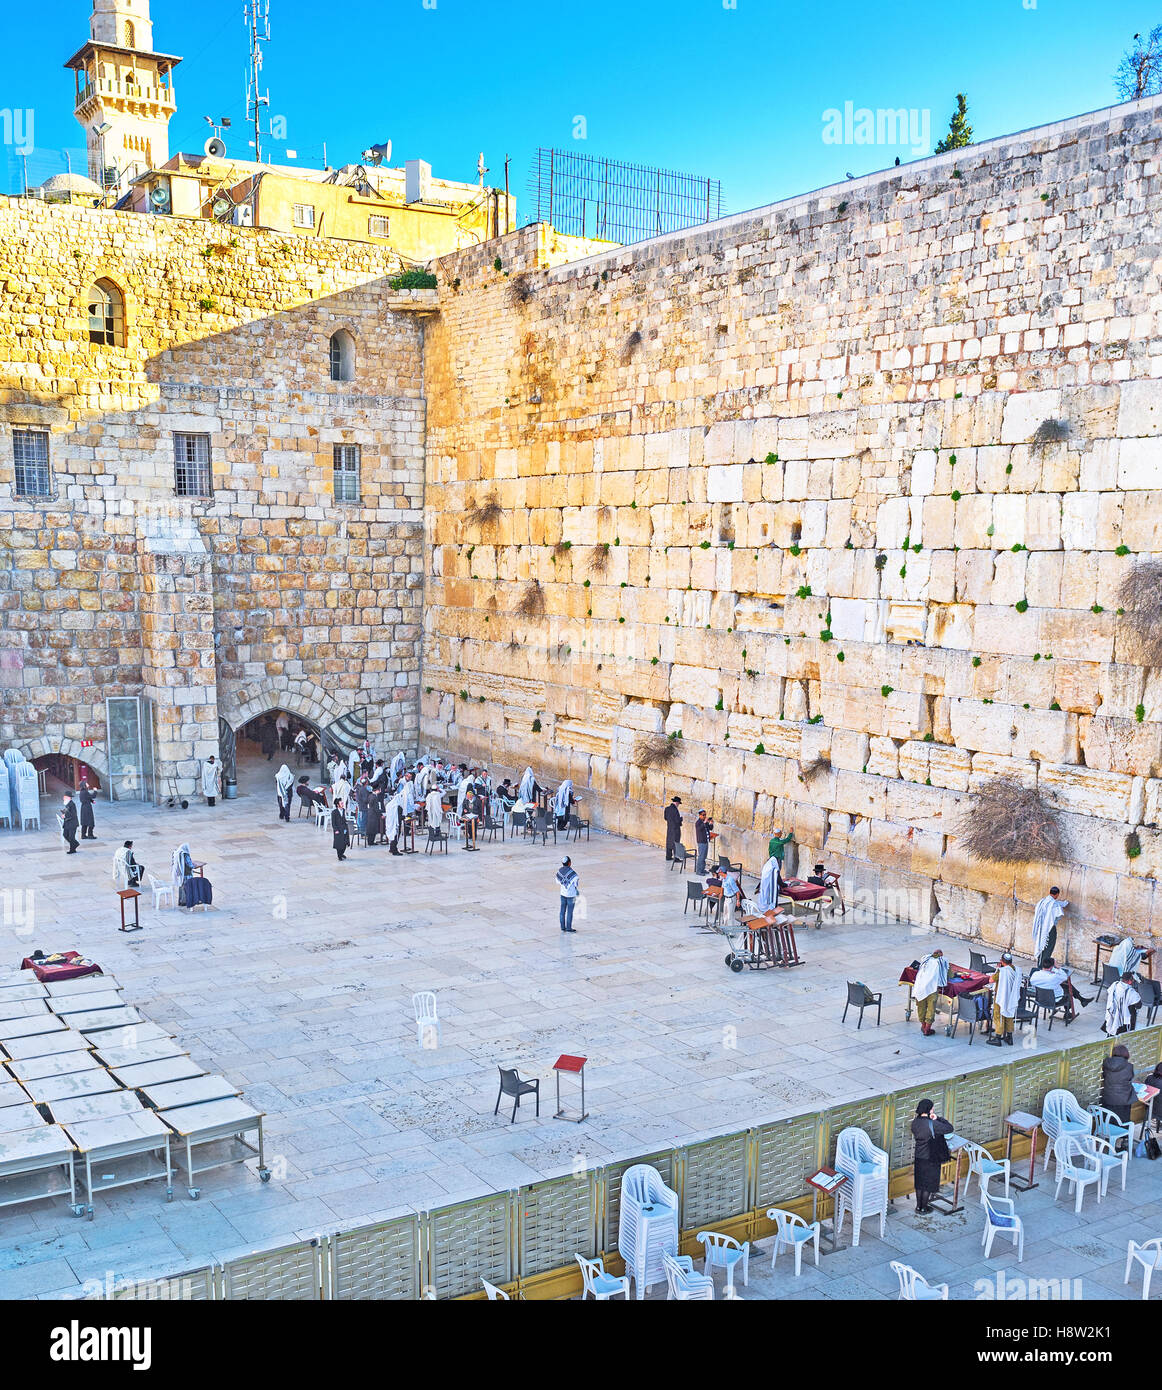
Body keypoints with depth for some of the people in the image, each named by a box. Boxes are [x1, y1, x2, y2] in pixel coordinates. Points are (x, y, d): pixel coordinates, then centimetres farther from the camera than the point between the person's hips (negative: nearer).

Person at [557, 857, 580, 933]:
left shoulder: (559, 871, -4)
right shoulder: (572, 872, -23)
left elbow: (558, 881, 10)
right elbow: (577, 882, -23)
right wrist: (578, 890, -4)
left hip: (563, 893, 6)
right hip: (571, 894, -6)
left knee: (563, 910, 13)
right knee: (570, 911, 3)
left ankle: (562, 926, 19)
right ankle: (569, 927, 9)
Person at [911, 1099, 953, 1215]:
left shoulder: (915, 1122, -4)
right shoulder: (932, 1124, -25)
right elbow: (949, 1128, -18)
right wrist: (938, 1118, -13)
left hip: (918, 1157, 6)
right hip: (930, 1158, -6)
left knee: (919, 1182, 19)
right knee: (928, 1183, 10)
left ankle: (918, 1206, 30)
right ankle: (924, 1208, 19)